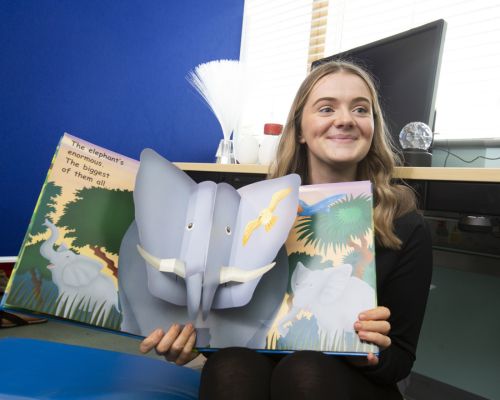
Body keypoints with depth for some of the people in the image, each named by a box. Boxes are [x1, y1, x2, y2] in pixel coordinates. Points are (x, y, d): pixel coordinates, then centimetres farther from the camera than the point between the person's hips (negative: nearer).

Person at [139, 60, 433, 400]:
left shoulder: (406, 226, -10)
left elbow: (401, 360, -4)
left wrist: (370, 354, -27)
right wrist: (192, 335, -22)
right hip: (257, 370, 1)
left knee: (305, 370, -34)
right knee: (231, 365, -32)